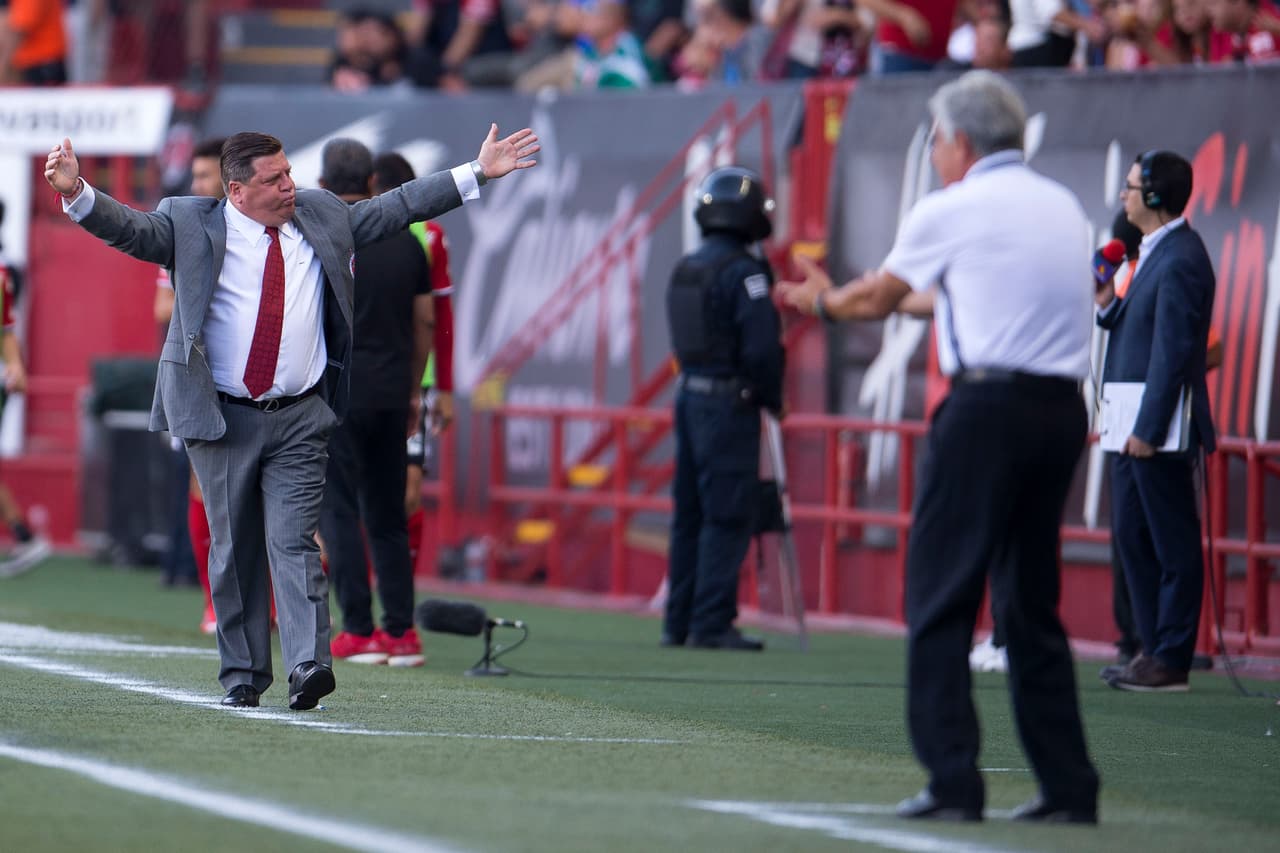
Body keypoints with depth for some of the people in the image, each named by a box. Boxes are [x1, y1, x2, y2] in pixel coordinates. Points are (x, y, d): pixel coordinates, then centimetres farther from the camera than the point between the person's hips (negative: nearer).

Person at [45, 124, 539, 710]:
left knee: (293, 541, -10)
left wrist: (476, 174, 14)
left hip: (300, 420, 1)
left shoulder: (322, 217, 9)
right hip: (222, 419, -1)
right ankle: (243, 674, 13)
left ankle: (309, 666, -21)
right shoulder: (191, 227, -2)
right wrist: (76, 193, -33)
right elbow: (129, 228, -14)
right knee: (234, 550, 5)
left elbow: (397, 207, 16)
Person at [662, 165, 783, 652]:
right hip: (729, 402, -8)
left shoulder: (685, 270, 11)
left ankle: (679, 621, 15)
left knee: (690, 514, 12)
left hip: (690, 393, 8)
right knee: (728, 516, -5)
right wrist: (772, 398, -4)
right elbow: (762, 345, -20)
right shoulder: (743, 272, -14)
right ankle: (711, 623, -8)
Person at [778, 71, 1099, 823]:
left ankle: (953, 781, -10)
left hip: (989, 403, -6)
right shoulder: (1064, 206, 16)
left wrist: (822, 300, 35)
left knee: (941, 598, -3)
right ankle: (1068, 785, 7)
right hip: (1063, 410, 6)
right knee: (1032, 604, 12)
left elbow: (876, 299, 14)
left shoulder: (949, 211, -1)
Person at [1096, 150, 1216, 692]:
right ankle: (1153, 647, 20)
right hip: (1136, 424, 11)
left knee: (1173, 543, -4)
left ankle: (1171, 661, -1)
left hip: (1160, 426, -11)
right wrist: (1108, 304, 2)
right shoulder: (1156, 252, 15)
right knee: (1132, 535, 14)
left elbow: (1174, 349, -20)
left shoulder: (1180, 260, -16)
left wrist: (1148, 429, -22)